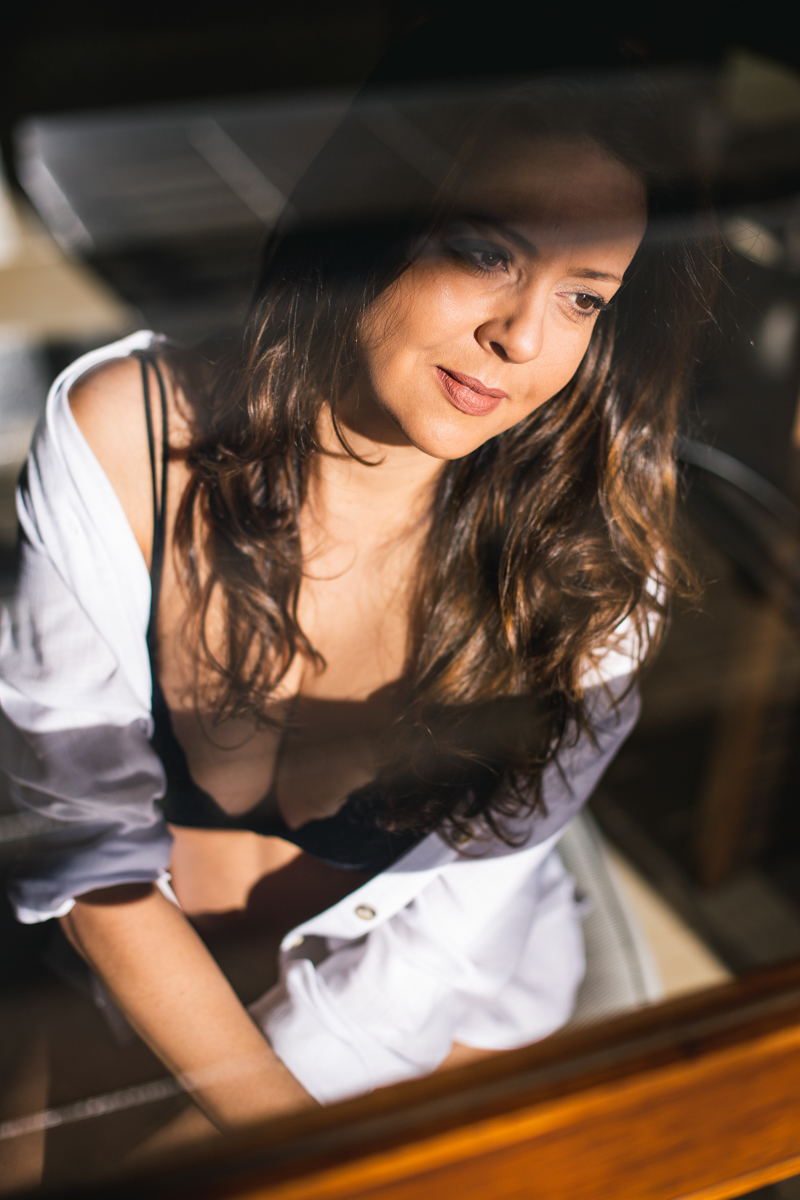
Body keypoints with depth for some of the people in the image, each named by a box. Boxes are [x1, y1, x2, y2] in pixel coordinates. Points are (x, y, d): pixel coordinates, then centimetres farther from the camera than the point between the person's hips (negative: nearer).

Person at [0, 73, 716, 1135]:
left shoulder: (595, 564, -20)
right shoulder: (122, 434, -20)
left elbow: (453, 913, -15)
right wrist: (268, 1115, -24)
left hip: (417, 1007, 2)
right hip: (138, 972, -1)